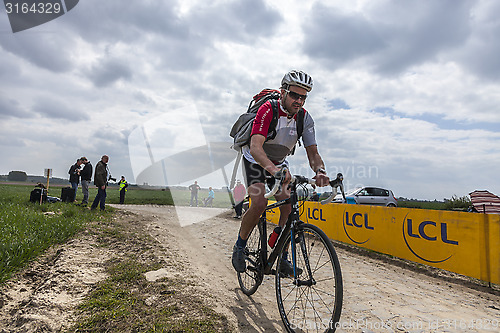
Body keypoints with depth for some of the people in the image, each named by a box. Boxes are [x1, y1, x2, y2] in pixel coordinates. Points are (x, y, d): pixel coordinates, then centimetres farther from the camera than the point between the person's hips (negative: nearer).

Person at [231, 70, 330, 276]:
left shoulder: (305, 118, -14)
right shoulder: (267, 110, -29)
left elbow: (312, 151, -16)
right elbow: (255, 147, -42)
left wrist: (320, 171, -38)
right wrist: (274, 170, -59)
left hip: (279, 164, 5)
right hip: (254, 161, -4)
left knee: (289, 207, -11)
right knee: (260, 204, -24)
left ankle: (283, 258, 6)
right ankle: (239, 248, 1)